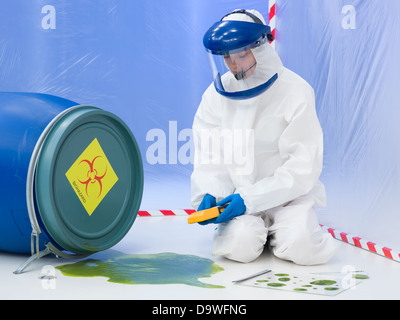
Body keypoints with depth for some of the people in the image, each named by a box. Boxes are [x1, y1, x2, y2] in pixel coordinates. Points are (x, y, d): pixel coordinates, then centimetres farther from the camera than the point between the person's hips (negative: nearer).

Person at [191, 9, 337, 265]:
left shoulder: (296, 92, -12)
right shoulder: (217, 93, -1)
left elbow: (303, 167, -15)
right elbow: (211, 154, 3)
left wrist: (250, 198, -22)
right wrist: (210, 195, -17)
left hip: (289, 194, -2)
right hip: (237, 194, 2)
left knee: (301, 247, -26)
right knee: (241, 245, -25)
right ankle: (244, 226, 10)